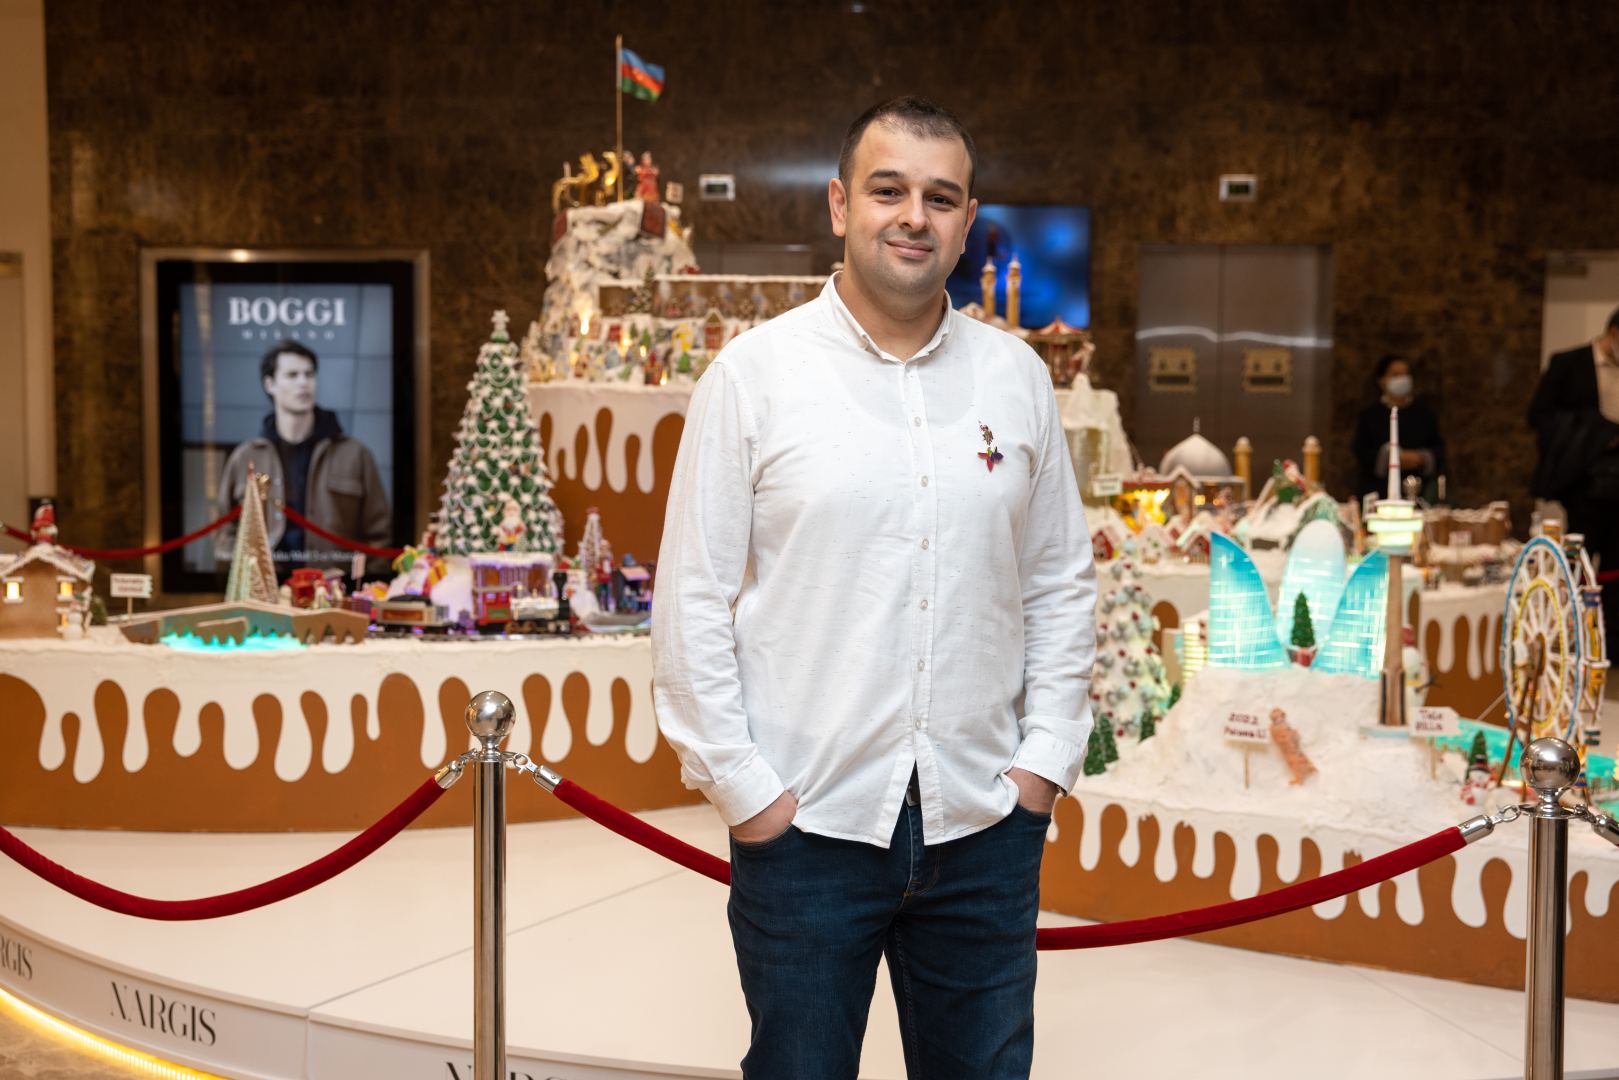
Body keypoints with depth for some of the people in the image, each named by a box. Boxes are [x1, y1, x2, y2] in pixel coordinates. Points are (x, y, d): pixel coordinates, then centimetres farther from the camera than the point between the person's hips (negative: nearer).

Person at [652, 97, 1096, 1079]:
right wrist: (741, 785, -7)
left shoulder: (1017, 377, 6)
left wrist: (1047, 757, 4)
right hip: (804, 820, -3)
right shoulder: (756, 371, -4)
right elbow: (692, 601, -4)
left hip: (986, 825, 3)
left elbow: (1062, 583, 12)